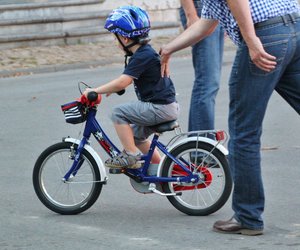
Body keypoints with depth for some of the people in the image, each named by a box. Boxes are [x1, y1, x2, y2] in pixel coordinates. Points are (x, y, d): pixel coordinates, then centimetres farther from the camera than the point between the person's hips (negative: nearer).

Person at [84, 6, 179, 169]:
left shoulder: (142, 56, -19)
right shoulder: (144, 53, 13)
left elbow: (122, 82, -27)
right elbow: (127, 80, 25)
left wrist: (95, 91, -21)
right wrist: (110, 89, 13)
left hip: (161, 107, -10)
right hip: (166, 105, 10)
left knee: (119, 113, -13)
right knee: (136, 135, 22)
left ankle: (131, 156, -9)